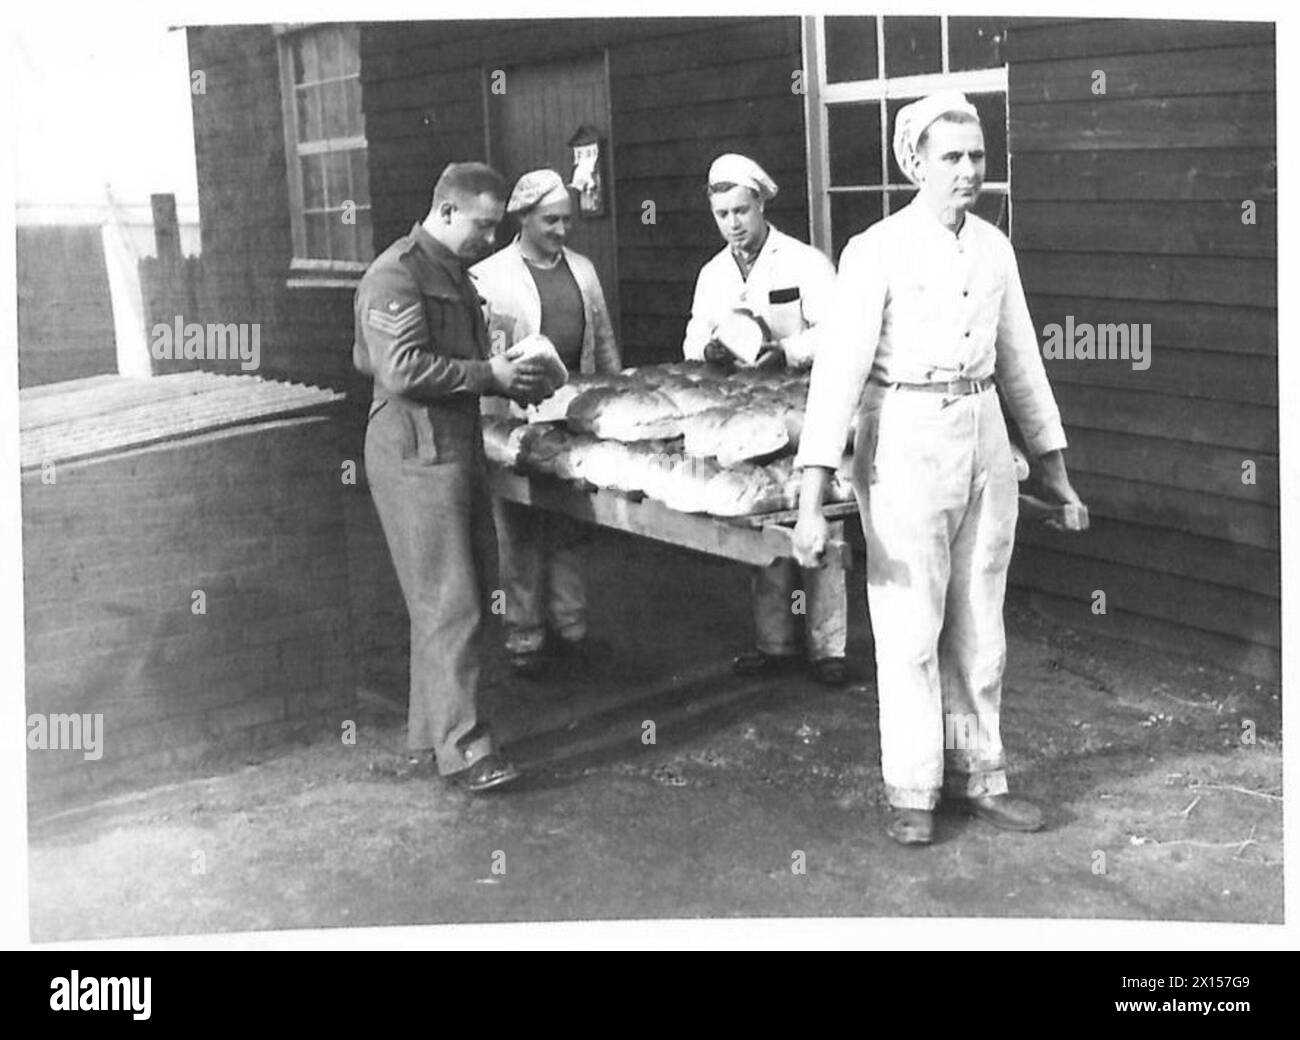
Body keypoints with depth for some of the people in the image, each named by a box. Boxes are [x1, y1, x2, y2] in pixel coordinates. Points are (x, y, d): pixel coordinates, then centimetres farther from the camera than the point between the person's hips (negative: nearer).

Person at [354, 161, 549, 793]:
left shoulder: (454, 273, 19)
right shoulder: (397, 276, -14)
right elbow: (403, 371, -24)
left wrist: (511, 382, 12)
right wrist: (490, 375, -18)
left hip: (456, 447, 10)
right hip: (417, 454, -10)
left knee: (467, 591, 13)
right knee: (448, 603, -9)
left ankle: (430, 726, 23)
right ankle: (461, 746, -4)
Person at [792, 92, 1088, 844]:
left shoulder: (994, 247, 7)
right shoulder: (879, 251, -11)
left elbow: (1020, 359, 16)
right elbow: (839, 368, -16)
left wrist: (1054, 466, 18)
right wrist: (812, 500, -23)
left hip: (985, 442, 5)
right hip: (906, 443, -5)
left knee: (980, 625, 12)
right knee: (910, 627, 2)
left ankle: (977, 775, 25)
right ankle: (913, 792, 16)